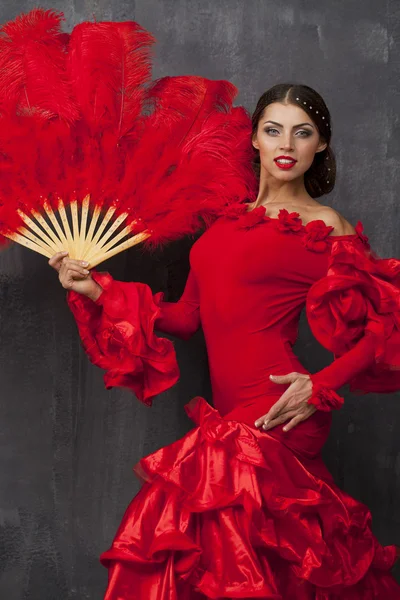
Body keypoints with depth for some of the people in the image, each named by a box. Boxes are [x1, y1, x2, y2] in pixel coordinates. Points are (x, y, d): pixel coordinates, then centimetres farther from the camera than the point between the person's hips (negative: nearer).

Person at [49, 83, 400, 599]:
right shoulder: (232, 220, 16)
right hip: (227, 414, 5)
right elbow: (188, 317, 16)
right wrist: (94, 289, 13)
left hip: (271, 421, -5)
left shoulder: (325, 228, -1)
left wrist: (321, 387, -13)